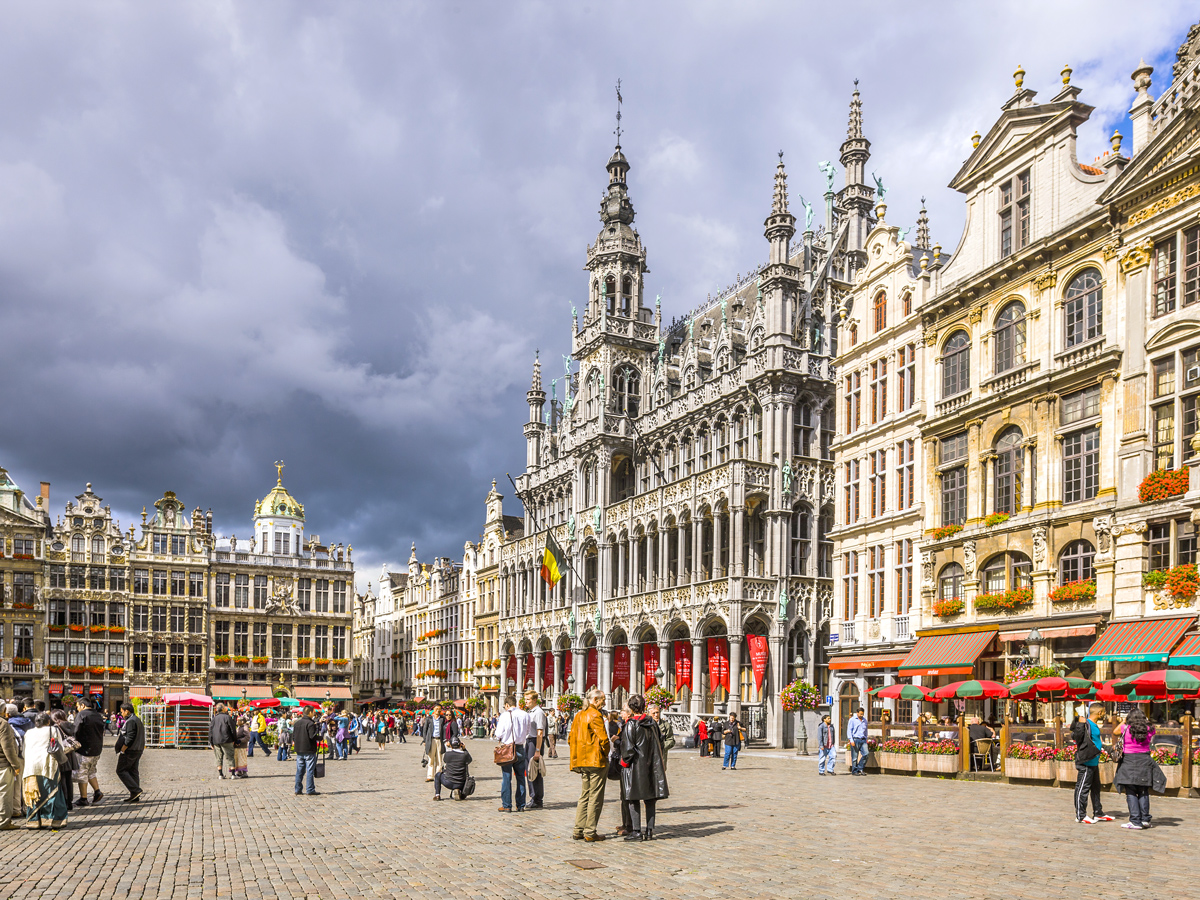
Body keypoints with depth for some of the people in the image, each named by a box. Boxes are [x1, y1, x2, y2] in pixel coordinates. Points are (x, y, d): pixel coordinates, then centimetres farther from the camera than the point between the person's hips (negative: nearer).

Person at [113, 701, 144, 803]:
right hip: (138, 750, 10)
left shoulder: (130, 721, -15)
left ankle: (135, 790, -11)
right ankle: (135, 797, 10)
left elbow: (130, 738, -21)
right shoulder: (138, 720, 17)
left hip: (130, 750, -10)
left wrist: (122, 749, -15)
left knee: (121, 770, -2)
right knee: (133, 771, 10)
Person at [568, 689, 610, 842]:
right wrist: (606, 753, -3)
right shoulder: (595, 715, -12)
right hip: (596, 760, -8)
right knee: (595, 798, -2)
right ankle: (590, 833, 0)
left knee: (584, 796, 14)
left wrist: (578, 757, 17)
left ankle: (578, 831, 14)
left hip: (582, 762, 8)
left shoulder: (579, 715, 14)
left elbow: (571, 740, 17)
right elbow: (603, 738, -19)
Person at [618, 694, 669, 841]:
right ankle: (649, 831, 11)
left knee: (633, 799, 1)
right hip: (652, 766, 5)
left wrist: (625, 761, 0)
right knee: (650, 800, 10)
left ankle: (636, 831, -1)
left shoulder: (630, 725, -11)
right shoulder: (652, 723, 6)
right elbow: (660, 742, 11)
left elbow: (628, 747, -14)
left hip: (636, 765, -5)